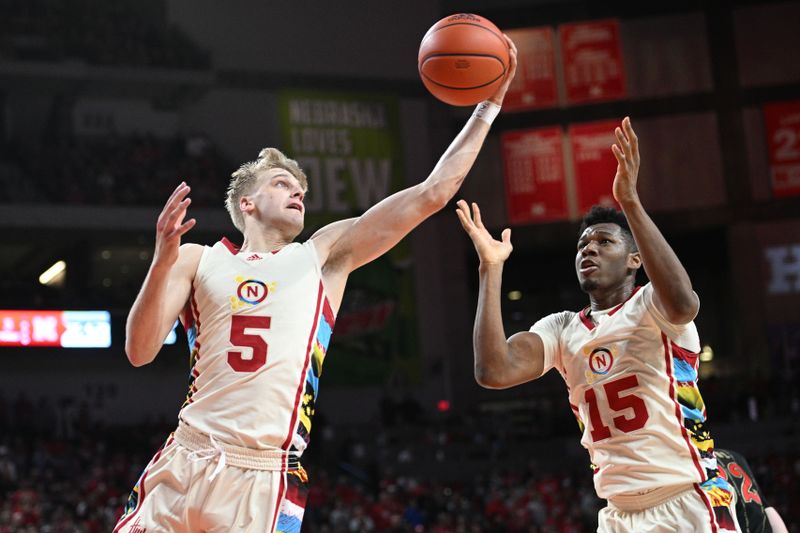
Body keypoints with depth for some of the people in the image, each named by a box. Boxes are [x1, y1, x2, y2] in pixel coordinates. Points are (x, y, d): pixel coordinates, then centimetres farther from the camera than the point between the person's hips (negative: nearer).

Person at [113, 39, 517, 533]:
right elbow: (140, 352, 1)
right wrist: (162, 262, -13)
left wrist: (488, 105, 6)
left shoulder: (325, 255, 13)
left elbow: (431, 193, 9)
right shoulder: (198, 260, 12)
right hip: (185, 460, 0)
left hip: (266, 475, 0)